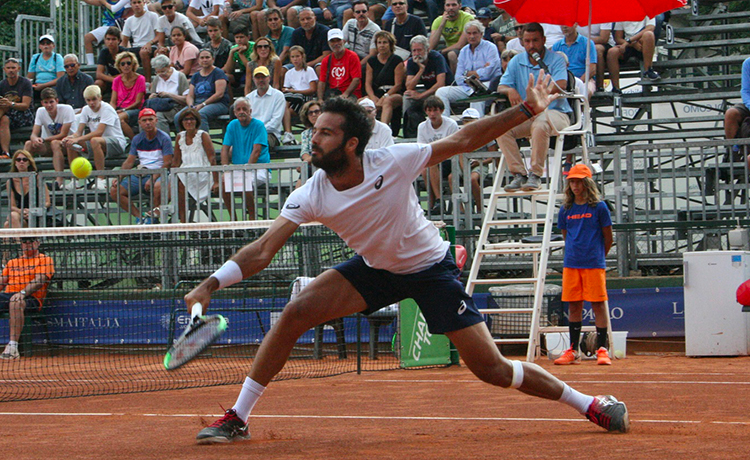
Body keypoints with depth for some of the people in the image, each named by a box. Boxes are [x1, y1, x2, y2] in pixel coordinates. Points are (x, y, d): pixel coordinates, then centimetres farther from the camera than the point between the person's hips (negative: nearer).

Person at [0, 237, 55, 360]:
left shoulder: (44, 260, 10)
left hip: (31, 298, -6)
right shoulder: (12, 262, 30)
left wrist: (23, 292, -22)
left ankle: (12, 347, -46)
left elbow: (39, 281, -6)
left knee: (16, 301, -41)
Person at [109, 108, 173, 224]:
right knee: (115, 191, -13)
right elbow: (129, 162, 14)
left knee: (158, 187, -42)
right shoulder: (137, 140, 12)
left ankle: (154, 215, -17)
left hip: (159, 174, -5)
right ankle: (139, 216, -15)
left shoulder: (164, 138, -3)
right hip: (140, 175, 5)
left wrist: (153, 179, -23)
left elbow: (167, 163, -10)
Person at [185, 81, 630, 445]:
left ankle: (589, 403, 10)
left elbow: (463, 141, -17)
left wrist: (526, 111, -23)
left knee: (493, 369, -10)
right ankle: (238, 418, -6)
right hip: (373, 269, 3)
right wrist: (211, 285, -33)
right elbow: (263, 250, -20)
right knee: (295, 313, -17)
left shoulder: (393, 161, -26)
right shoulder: (310, 195, -19)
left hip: (432, 268, -3)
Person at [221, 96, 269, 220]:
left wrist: (247, 169, -23)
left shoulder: (258, 125, -6)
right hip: (237, 168, 5)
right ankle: (233, 218, -8)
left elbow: (256, 151, -15)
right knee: (223, 181, -21)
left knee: (246, 183, -33)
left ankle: (252, 218, -15)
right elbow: (225, 149, 5)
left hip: (258, 169, -5)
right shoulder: (232, 125, 10)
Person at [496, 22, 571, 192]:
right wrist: (510, 90, -19)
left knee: (540, 124, -39)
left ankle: (536, 174, -29)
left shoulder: (555, 60, 0)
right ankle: (519, 173, -20)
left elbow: (560, 85, -18)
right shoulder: (516, 62, 13)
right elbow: (501, 87, 7)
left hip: (555, 113, -4)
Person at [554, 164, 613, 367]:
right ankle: (573, 351, 9)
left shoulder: (599, 207, -2)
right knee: (573, 306, 5)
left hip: (594, 264, -4)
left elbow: (608, 238, 5)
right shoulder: (566, 209, 9)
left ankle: (602, 350, 0)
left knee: (598, 305, -3)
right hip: (571, 264, 4)